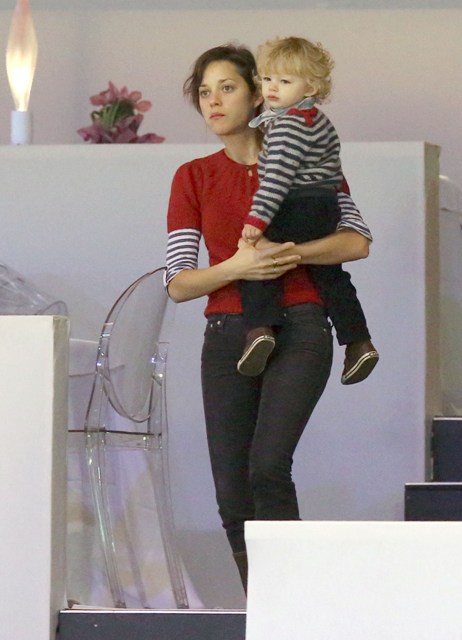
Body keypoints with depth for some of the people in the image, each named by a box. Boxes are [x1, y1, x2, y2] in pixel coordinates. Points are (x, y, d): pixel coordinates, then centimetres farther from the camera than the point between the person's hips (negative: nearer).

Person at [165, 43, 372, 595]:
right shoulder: (193, 177, 8)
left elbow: (357, 241, -4)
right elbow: (178, 284, 2)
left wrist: (284, 251, -17)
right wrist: (237, 267, -17)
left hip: (299, 330, -3)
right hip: (228, 337, 3)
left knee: (267, 466, -22)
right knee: (232, 493, -1)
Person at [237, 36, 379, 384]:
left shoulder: (288, 126, -16)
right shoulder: (320, 120, 14)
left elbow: (277, 177, -23)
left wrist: (258, 218, -26)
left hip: (294, 209, -9)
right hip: (327, 207, 9)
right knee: (330, 274, 17)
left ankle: (260, 327, -27)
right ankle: (359, 340, 17)